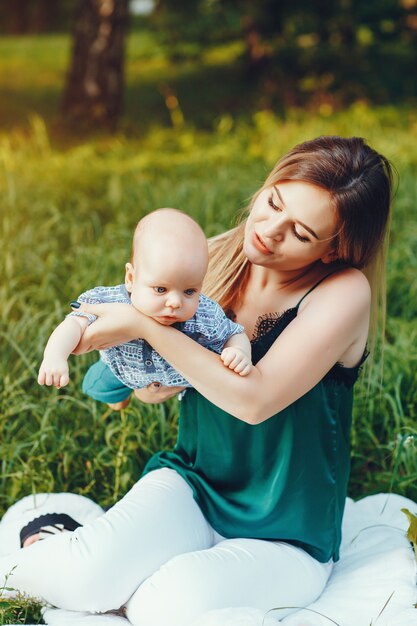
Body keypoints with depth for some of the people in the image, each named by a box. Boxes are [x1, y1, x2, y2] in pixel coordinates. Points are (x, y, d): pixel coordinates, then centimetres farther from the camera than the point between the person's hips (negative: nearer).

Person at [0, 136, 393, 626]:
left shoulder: (344, 291, -17)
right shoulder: (216, 259, -2)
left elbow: (254, 399, -27)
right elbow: (155, 389, 4)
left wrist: (147, 325, -25)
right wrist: (144, 300, -15)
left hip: (284, 538, -3)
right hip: (192, 482, 3)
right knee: (85, 575, -25)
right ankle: (49, 541, 7)